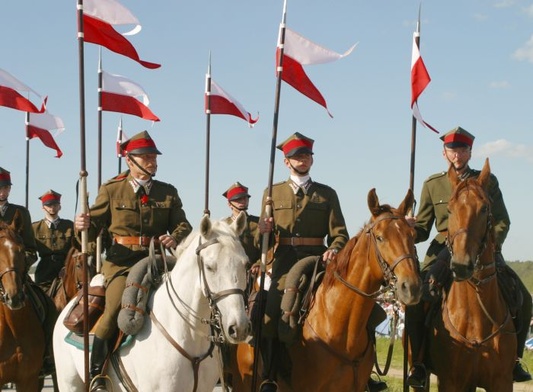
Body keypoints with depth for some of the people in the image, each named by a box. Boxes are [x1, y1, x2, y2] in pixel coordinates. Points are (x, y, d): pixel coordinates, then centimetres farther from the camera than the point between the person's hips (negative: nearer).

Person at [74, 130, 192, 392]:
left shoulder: (168, 192, 14)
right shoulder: (112, 190, 7)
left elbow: (183, 225, 11)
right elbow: (93, 230, 8)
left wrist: (175, 237, -13)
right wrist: (83, 226, -17)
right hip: (121, 263, -4)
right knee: (117, 307, -26)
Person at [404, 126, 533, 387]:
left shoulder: (487, 181, 9)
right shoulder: (432, 185, 9)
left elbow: (502, 221, 6)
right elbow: (422, 228, 10)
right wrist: (409, 228, -14)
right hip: (445, 249, -1)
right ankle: (418, 363, -9)